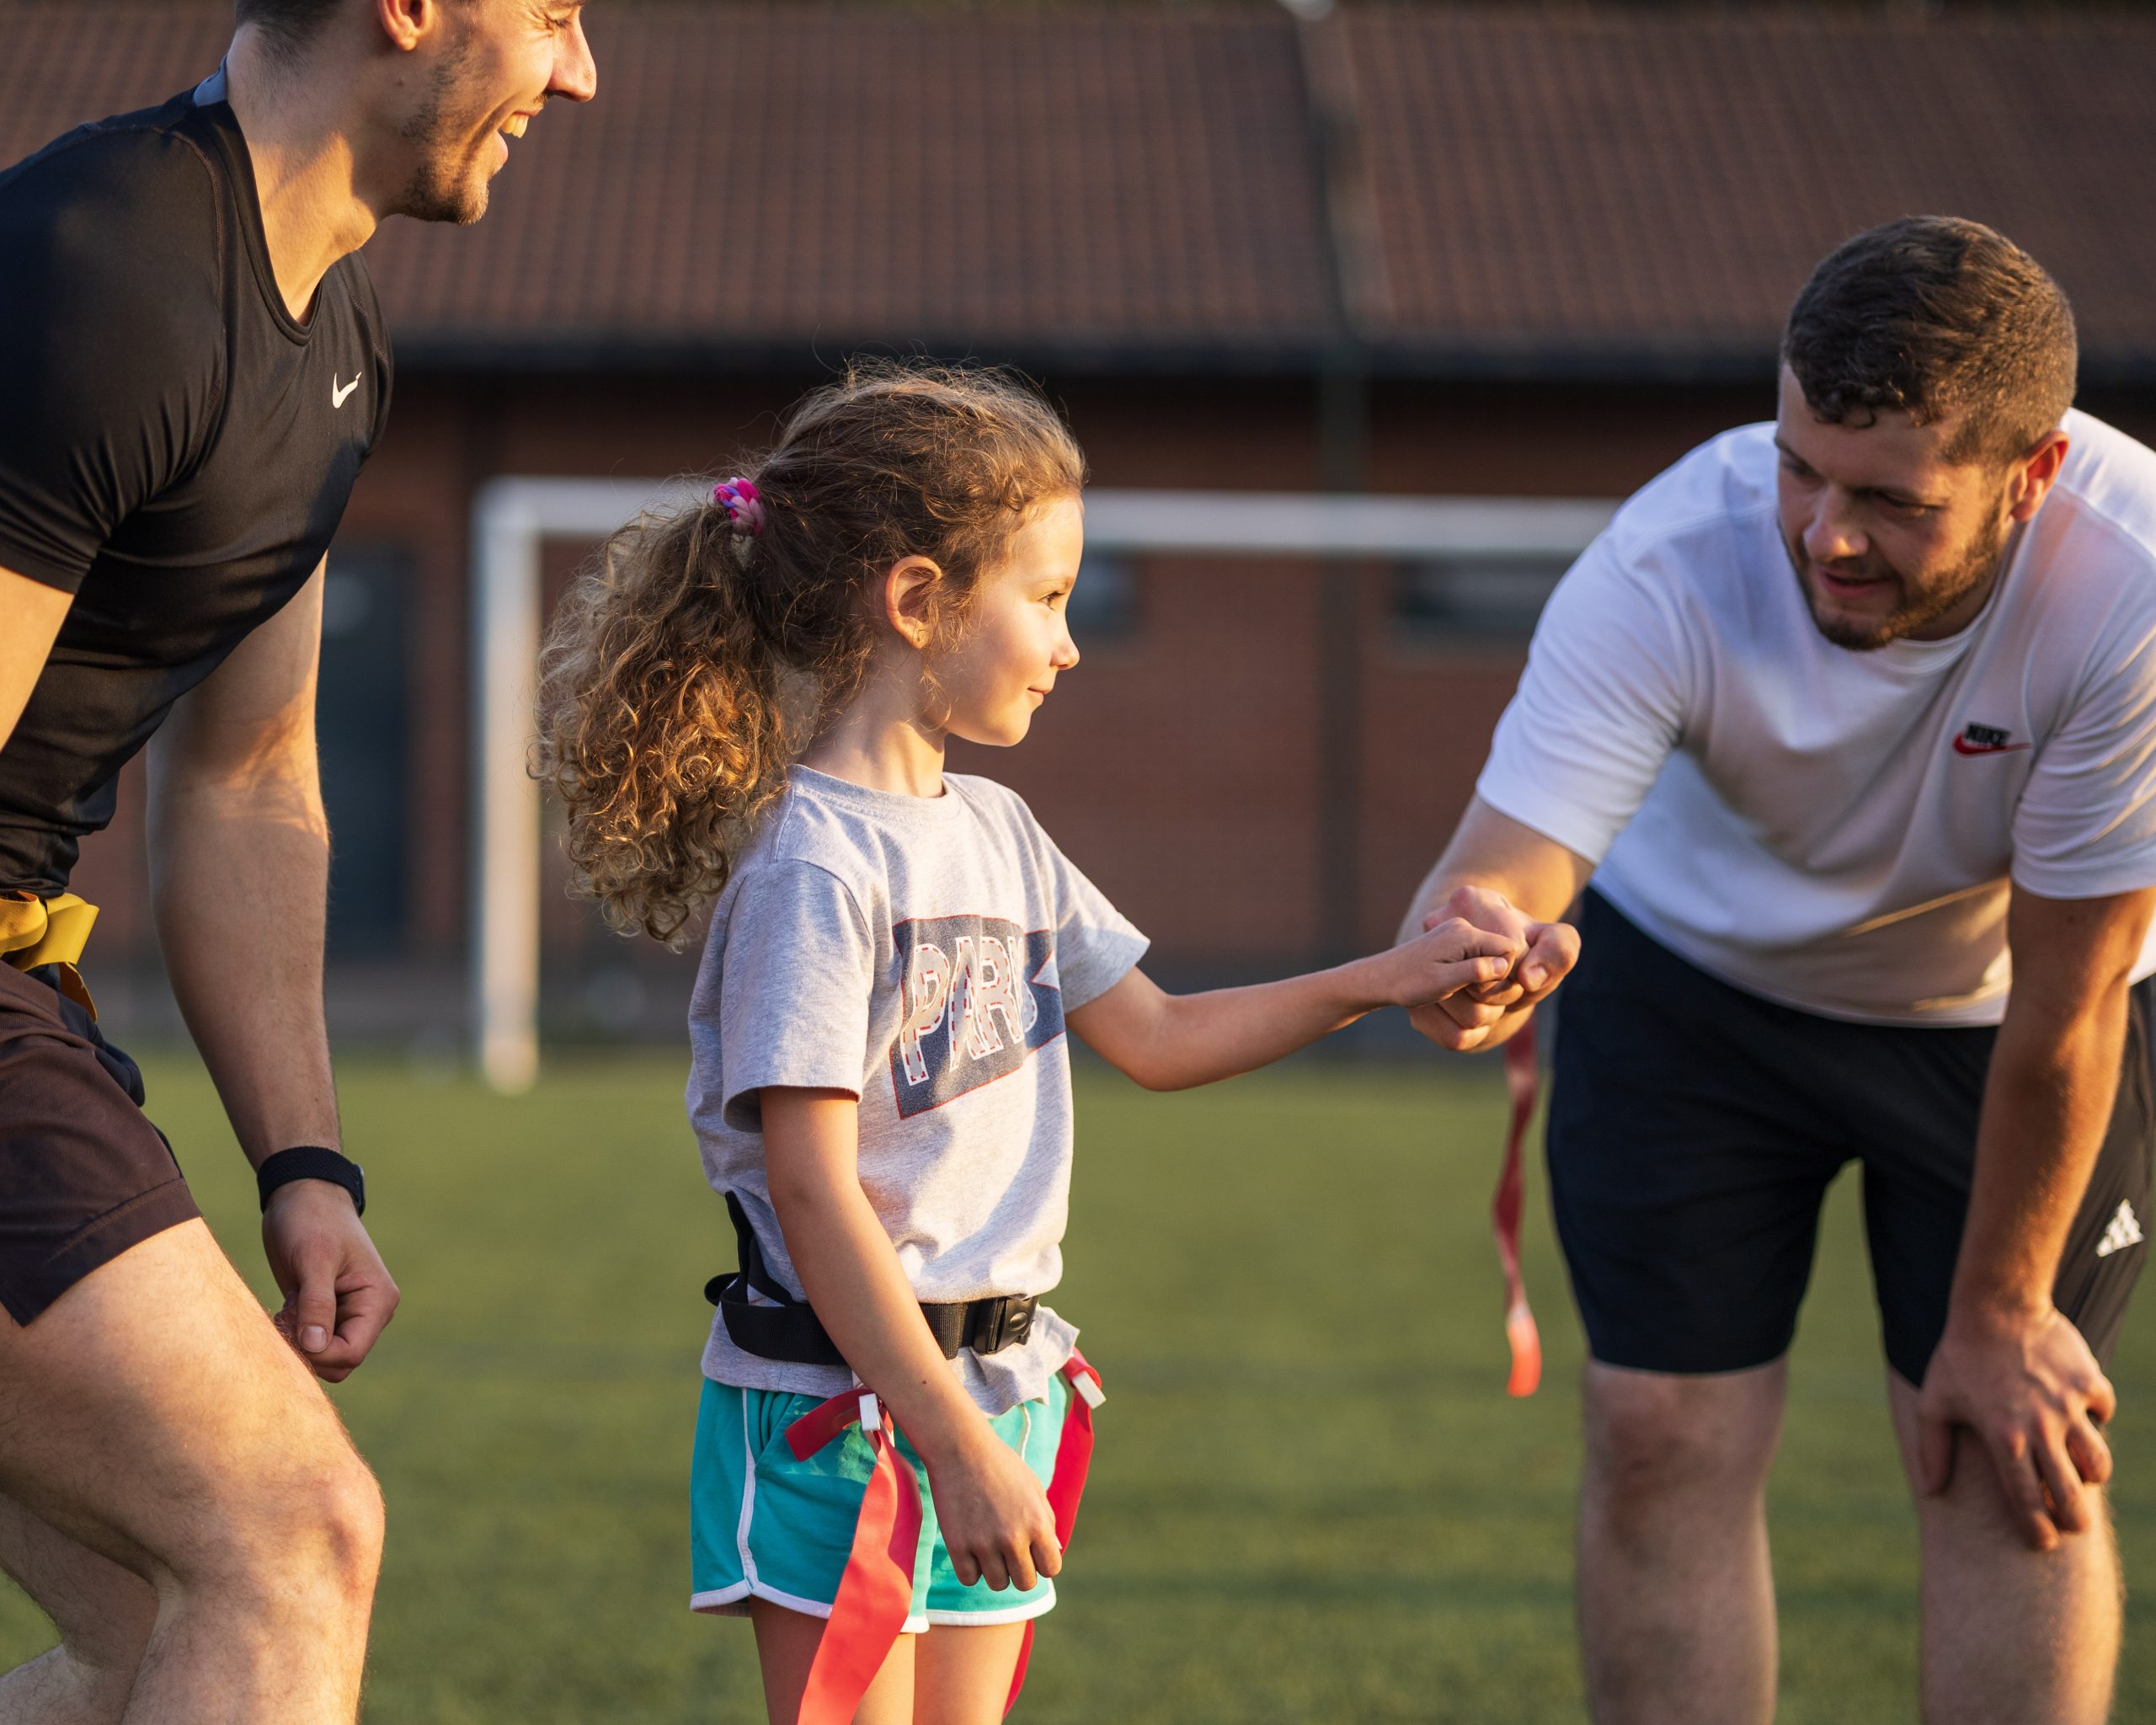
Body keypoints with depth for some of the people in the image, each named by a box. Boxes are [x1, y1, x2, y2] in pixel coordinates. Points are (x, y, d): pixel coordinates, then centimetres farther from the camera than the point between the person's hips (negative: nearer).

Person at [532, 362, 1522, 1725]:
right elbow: (812, 1188, -20)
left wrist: (1382, 983, 11)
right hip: (841, 1400, -8)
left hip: (993, 1390, 8)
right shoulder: (814, 867, -16)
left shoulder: (996, 832, 10)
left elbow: (1158, 1038, 20)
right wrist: (952, 1439, -22)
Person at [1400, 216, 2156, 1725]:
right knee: (1666, 1442, -3)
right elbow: (1505, 859, -40)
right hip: (1696, 967, 1)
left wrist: (2001, 1314, -17)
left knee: (2011, 1464, -5)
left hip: (2001, 995, -1)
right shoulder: (1663, 571, -34)